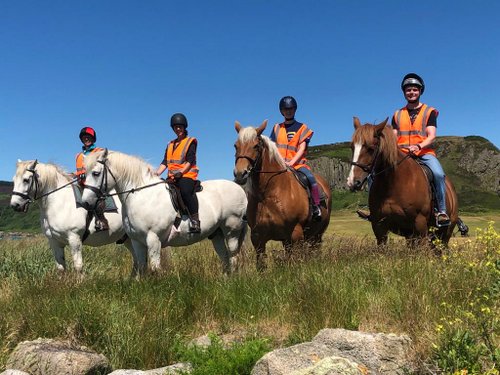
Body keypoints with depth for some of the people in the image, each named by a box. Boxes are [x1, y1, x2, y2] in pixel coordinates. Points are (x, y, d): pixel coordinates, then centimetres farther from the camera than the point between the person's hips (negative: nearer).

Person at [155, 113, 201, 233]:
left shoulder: (191, 142, 7)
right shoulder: (170, 144, 25)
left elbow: (190, 161, -5)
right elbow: (165, 162, 15)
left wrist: (181, 172, -21)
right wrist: (156, 173, -1)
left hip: (187, 175, -7)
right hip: (172, 178, 7)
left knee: (185, 191, -35)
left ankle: (195, 220, -35)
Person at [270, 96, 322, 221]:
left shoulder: (301, 128, 7)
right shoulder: (277, 128, 15)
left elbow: (302, 149, -2)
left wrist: (291, 162, -17)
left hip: (298, 163, -3)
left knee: (310, 177, -29)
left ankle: (316, 207, -22)